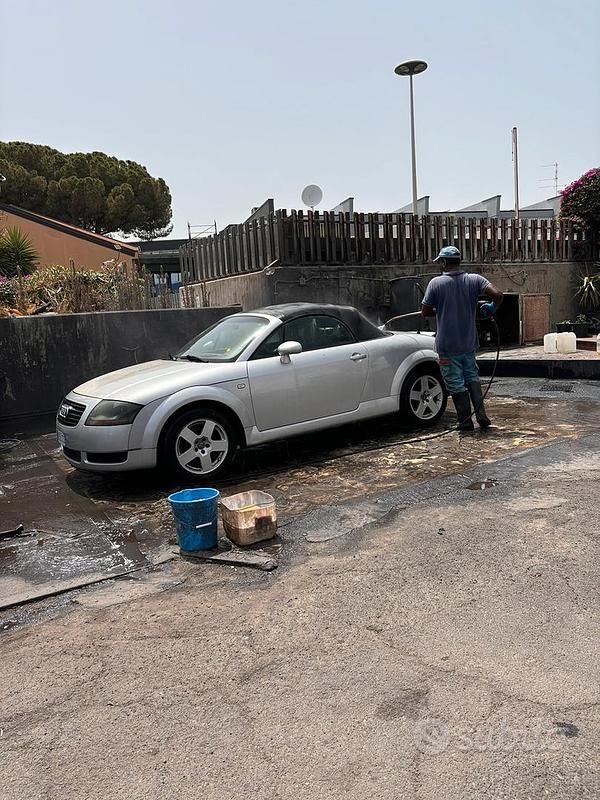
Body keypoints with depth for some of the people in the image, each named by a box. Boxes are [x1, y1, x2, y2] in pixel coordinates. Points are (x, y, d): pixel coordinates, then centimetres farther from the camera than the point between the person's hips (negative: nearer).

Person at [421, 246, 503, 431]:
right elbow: (498, 295, -12)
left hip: (447, 345, -4)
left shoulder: (436, 283, -11)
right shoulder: (474, 280, -2)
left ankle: (466, 422, 12)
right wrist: (492, 309, 8)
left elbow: (425, 312, -8)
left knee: (456, 384, 6)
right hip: (469, 342, 4)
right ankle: (481, 414, 11)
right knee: (472, 377, 21)